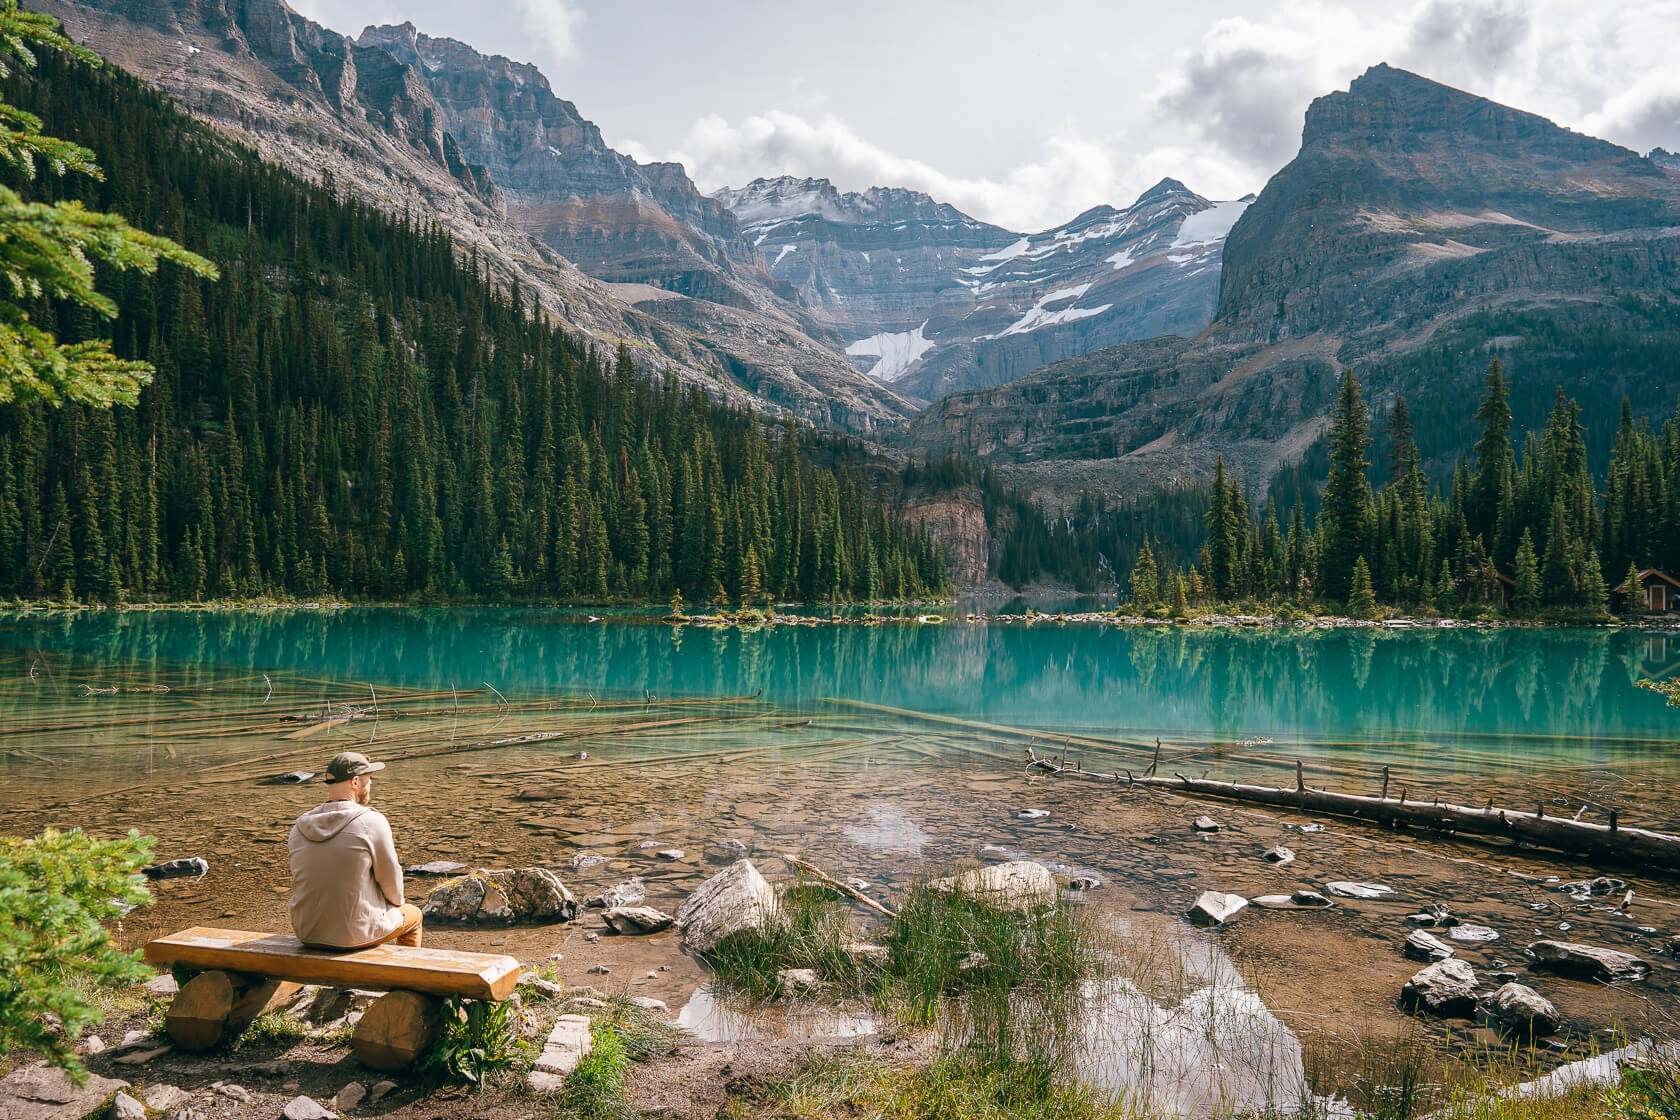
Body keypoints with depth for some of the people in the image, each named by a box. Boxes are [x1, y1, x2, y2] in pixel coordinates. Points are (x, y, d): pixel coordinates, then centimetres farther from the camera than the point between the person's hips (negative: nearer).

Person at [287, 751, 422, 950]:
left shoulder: (299, 827, 0)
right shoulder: (372, 822, -16)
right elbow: (391, 878, -7)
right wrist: (397, 902, 15)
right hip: (355, 935, -5)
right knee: (413, 914, 24)